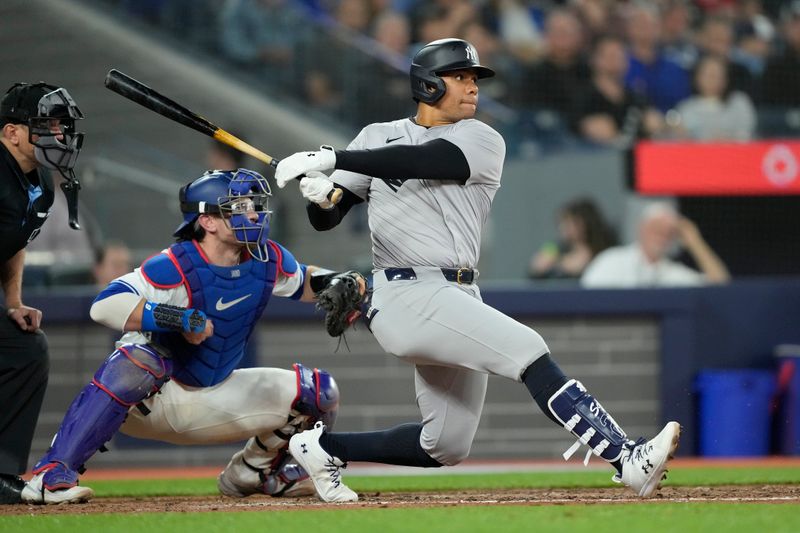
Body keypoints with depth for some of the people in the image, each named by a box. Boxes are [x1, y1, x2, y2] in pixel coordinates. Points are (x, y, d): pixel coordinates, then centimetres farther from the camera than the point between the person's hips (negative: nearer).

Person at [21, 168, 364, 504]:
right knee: (137, 360, -41)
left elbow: (303, 283, 18)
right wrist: (176, 318, -43)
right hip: (144, 401, -6)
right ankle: (49, 476, -40)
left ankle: (251, 472, 19)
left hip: (213, 400, 6)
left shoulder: (268, 260, -5)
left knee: (318, 393, -2)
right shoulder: (176, 268, -24)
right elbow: (104, 305, -34)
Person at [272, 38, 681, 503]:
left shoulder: (483, 141, 5)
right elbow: (326, 219, 6)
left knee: (446, 447, 8)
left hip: (461, 299, 5)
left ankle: (325, 447, 27)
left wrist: (333, 159, -23)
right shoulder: (379, 138, 7)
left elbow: (423, 160, -15)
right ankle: (628, 459, -31)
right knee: (528, 349, -22)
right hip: (409, 293, -5)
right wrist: (320, 197, -19)